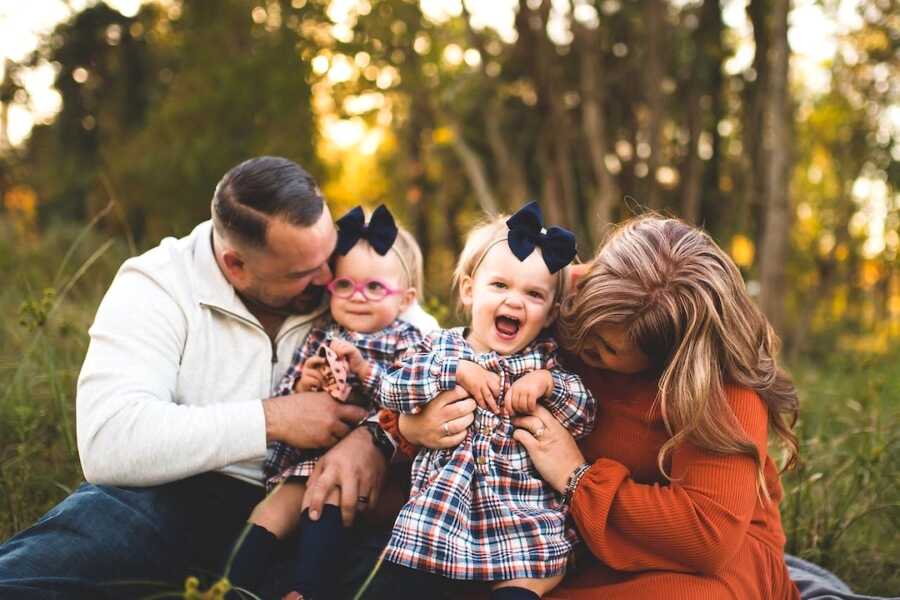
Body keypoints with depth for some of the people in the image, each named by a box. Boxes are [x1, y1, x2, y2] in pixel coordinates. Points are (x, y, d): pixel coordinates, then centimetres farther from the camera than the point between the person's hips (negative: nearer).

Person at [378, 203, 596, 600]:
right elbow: (390, 389, -6)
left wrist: (547, 383, -12)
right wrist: (458, 370, -13)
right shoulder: (441, 347, 7)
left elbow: (584, 418, 5)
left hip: (525, 513, 1)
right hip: (441, 504, 0)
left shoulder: (545, 361, 10)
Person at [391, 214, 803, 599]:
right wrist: (408, 422, -20)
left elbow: (711, 534, -29)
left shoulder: (725, 387, -23)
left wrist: (579, 477, -25)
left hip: (719, 553, -3)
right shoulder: (555, 311, -11)